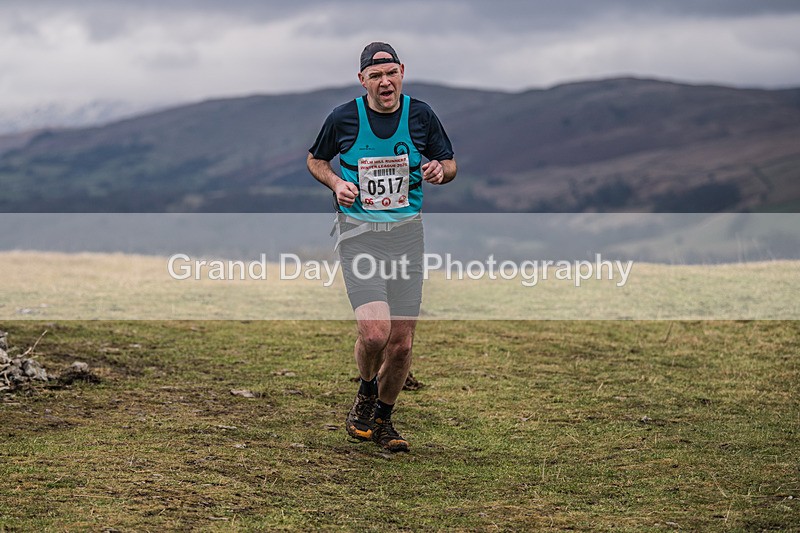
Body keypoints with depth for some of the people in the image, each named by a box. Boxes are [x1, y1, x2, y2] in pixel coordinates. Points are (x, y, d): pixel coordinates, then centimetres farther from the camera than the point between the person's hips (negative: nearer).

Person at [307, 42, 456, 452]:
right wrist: (336, 183, -7)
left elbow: (450, 164, 13)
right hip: (358, 234, -2)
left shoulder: (421, 115, 1)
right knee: (374, 332, -19)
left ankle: (382, 418, 26)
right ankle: (365, 395, 13)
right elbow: (316, 160, 14)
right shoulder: (343, 118, -3)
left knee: (402, 342, 2)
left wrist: (440, 171, -12)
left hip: (406, 233, 2)